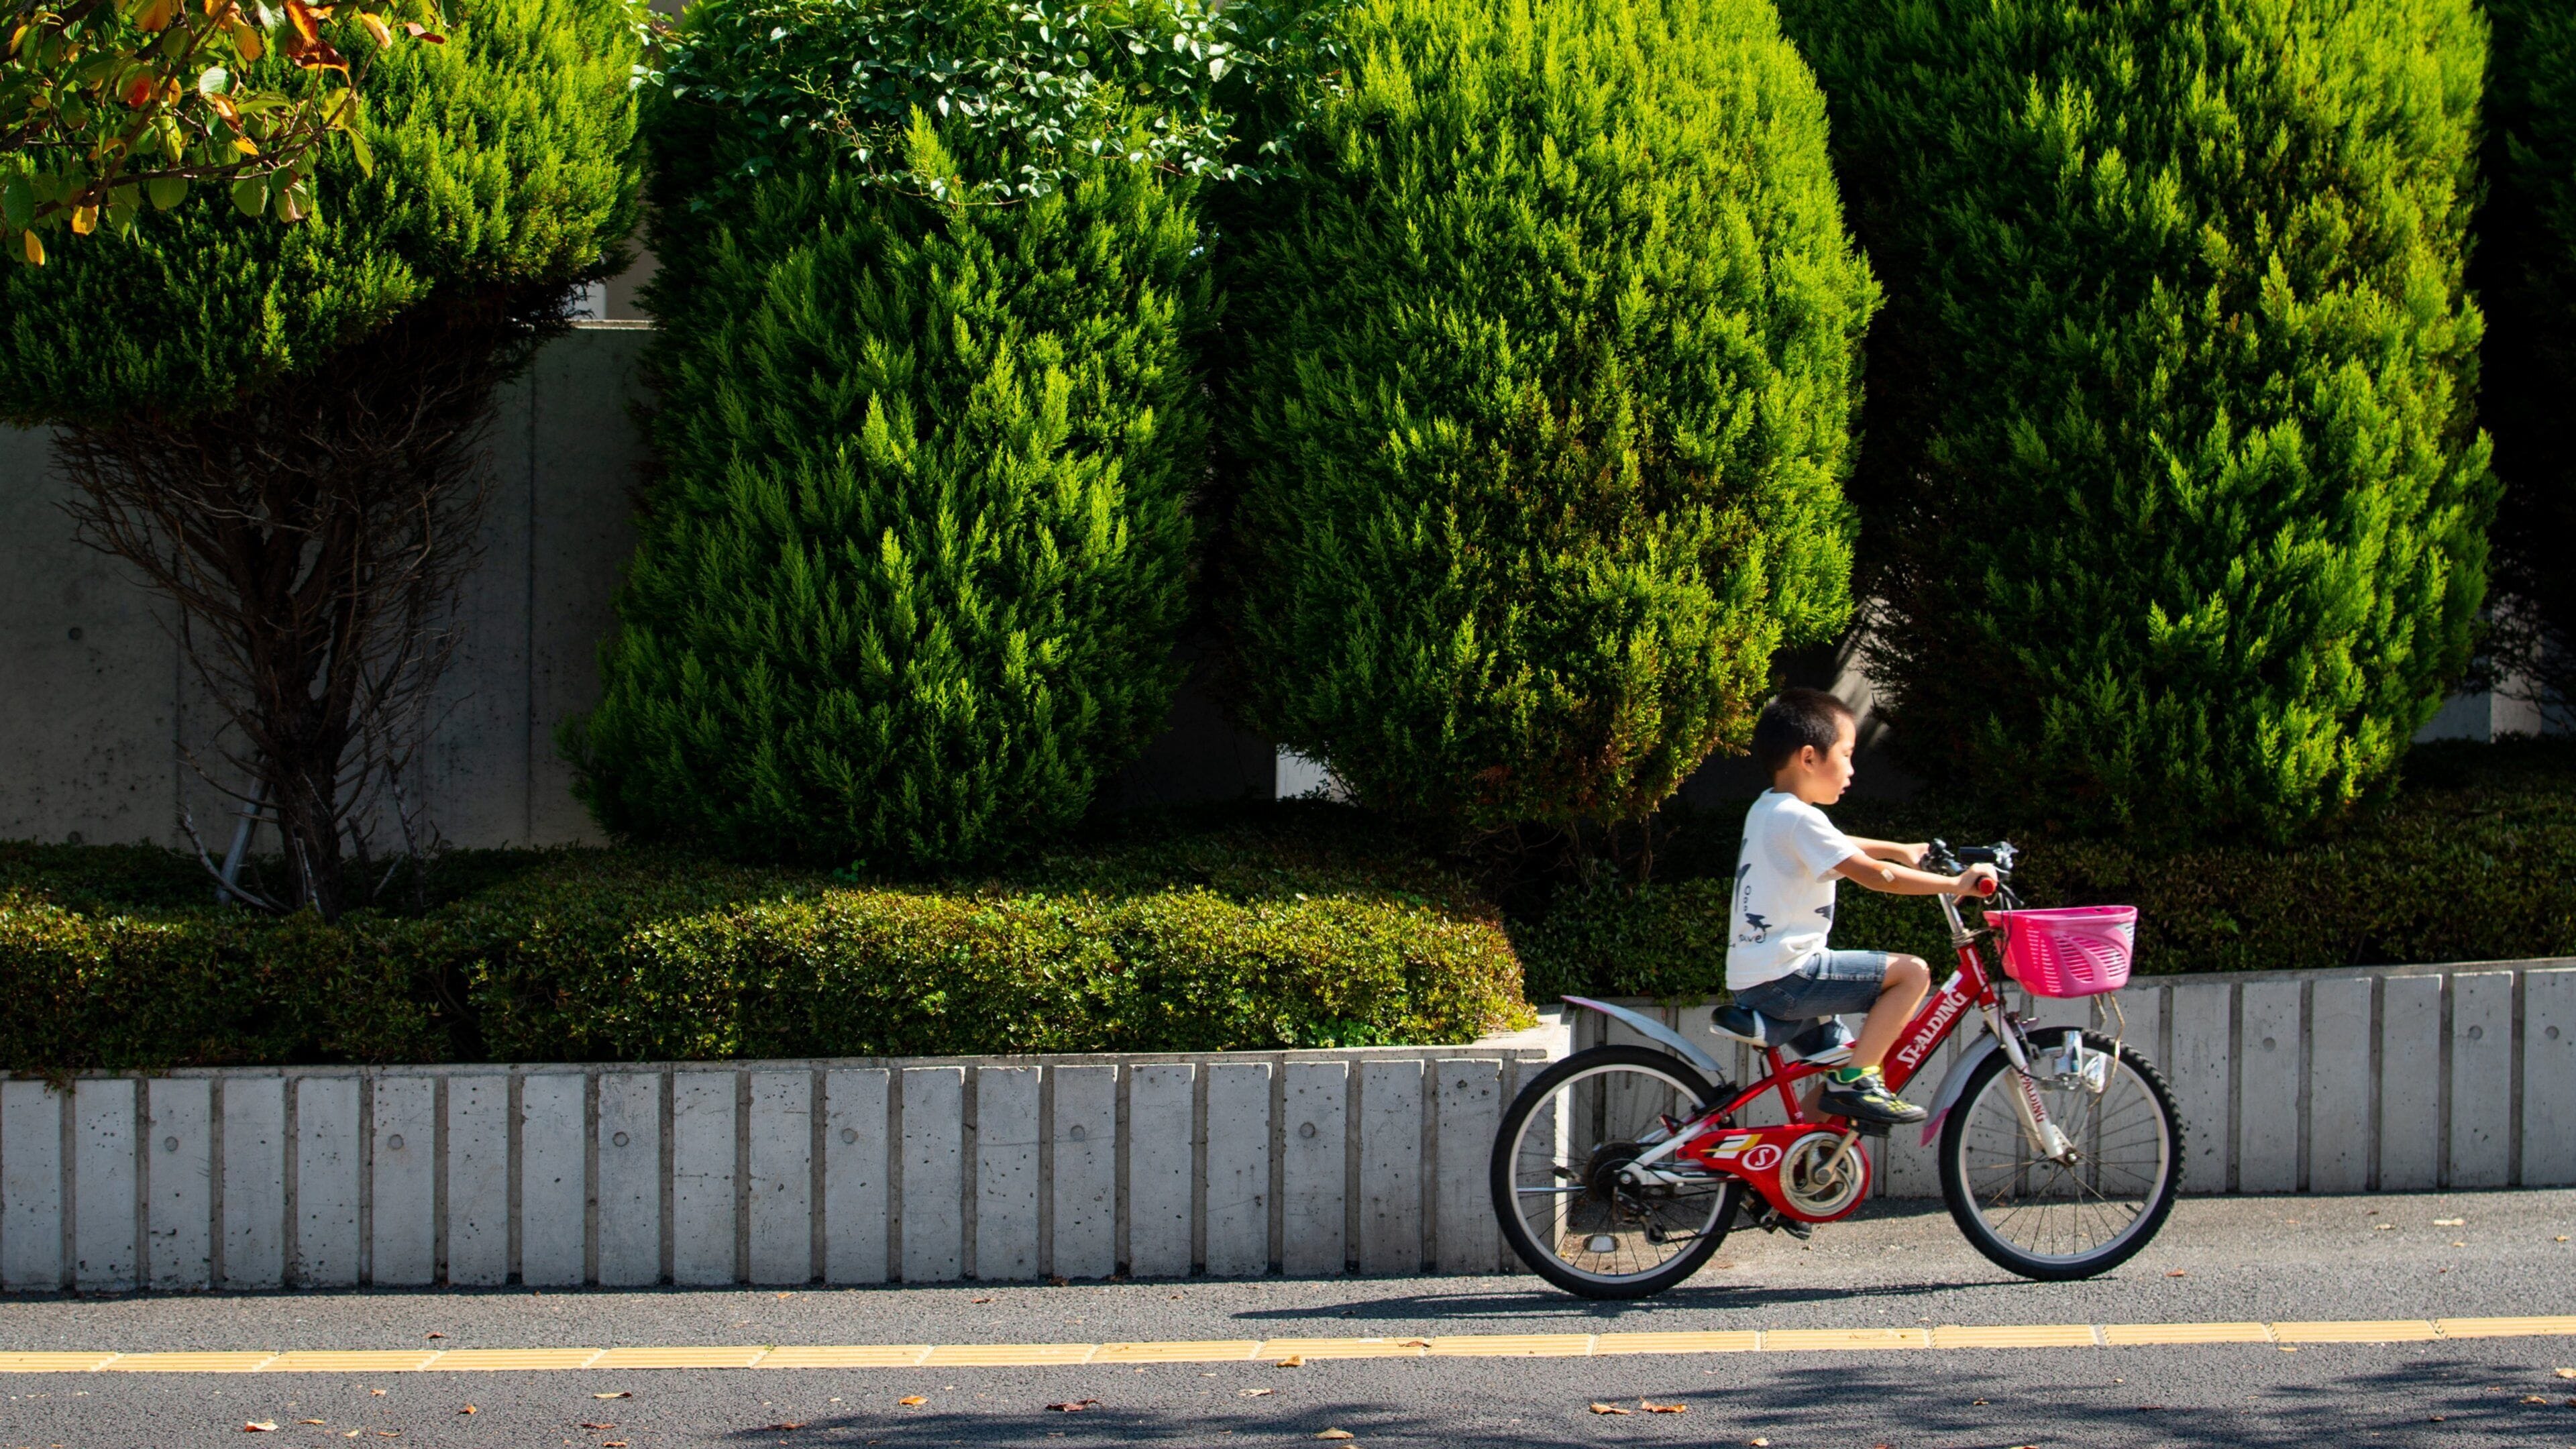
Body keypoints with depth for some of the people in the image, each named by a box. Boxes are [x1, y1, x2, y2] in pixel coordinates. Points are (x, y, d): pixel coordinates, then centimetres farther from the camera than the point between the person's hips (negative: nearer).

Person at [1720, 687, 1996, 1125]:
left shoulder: (1765, 810, 17)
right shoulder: (1799, 820, -15)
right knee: (1911, 972, -13)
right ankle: (1854, 1081, -11)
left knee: (1834, 1052, 26)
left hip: (1750, 980, 10)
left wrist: (1903, 851, 40)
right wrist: (1956, 884, -14)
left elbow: (1835, 848, 35)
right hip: (1782, 979, -10)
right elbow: (1875, 875, -20)